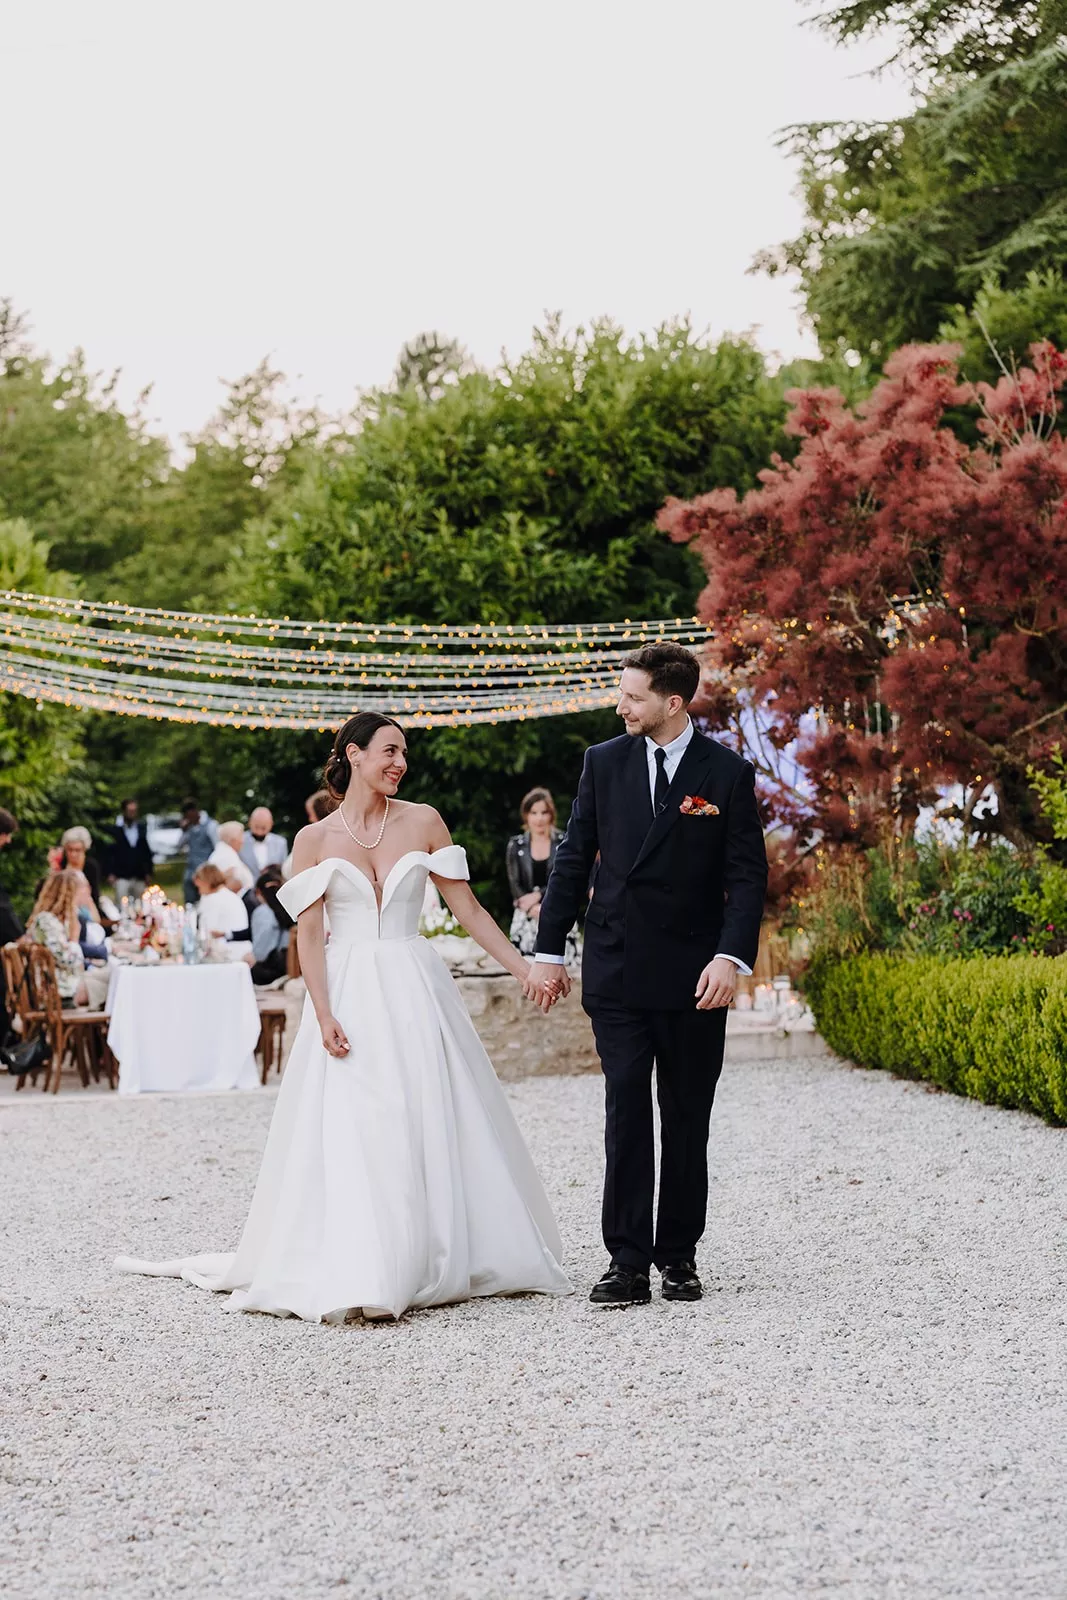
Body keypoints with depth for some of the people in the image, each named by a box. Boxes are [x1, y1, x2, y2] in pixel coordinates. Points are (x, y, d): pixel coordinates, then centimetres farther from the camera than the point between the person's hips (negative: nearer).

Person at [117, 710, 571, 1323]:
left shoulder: (423, 823, 6)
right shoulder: (317, 839, 3)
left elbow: (468, 908, 7)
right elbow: (308, 934, -1)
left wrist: (526, 969, 2)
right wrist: (323, 1014, -13)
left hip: (416, 993, 2)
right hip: (349, 996, -2)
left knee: (432, 1128, 0)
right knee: (349, 1134, -8)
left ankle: (439, 1264, 9)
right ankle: (351, 1277, -9)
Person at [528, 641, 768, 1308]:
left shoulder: (727, 773, -2)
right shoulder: (605, 763, 6)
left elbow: (748, 875, -3)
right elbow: (575, 858, 10)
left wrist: (733, 958, -16)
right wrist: (549, 952, 8)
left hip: (694, 977, -1)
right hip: (616, 971, 1)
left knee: (687, 1119, 6)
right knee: (626, 1112, -4)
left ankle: (679, 1257, 15)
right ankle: (628, 1261, -4)